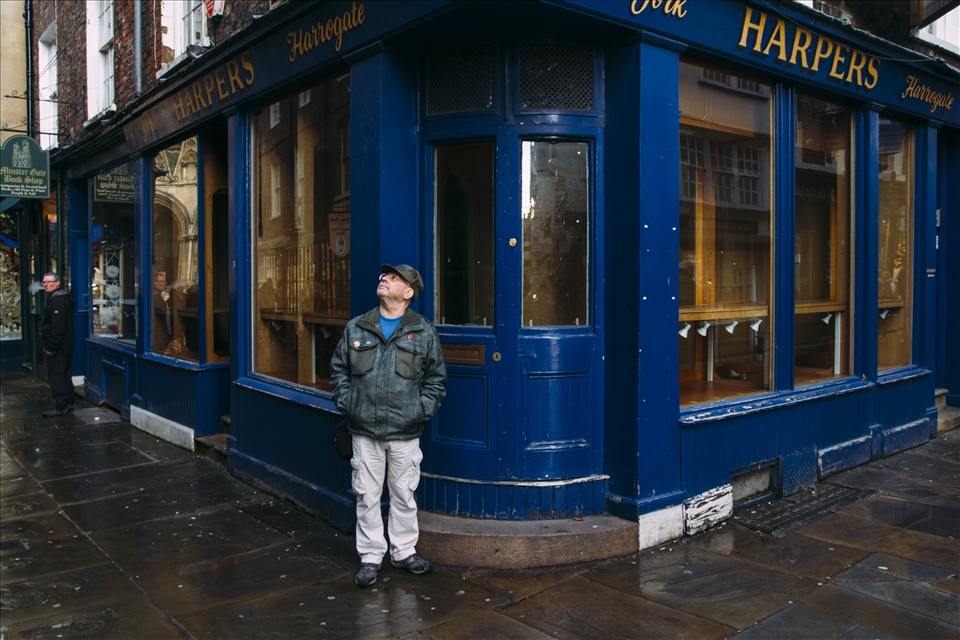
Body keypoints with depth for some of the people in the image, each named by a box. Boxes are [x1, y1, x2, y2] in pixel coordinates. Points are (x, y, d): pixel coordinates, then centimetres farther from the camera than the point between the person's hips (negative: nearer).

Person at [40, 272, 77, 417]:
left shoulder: (58, 301, -18)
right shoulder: (54, 298, 17)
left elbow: (58, 326, -24)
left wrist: (51, 347, -22)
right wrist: (50, 345, 20)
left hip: (58, 348, -11)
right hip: (64, 347, 11)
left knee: (56, 377, -7)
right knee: (65, 375, 14)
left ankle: (60, 407, -4)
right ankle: (68, 403, 21)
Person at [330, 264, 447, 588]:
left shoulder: (424, 333, 2)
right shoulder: (355, 328, 5)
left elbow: (436, 378, 7)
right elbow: (338, 369, 13)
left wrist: (422, 410, -3)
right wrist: (346, 403, 2)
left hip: (404, 432, -1)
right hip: (364, 431, 1)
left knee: (404, 494, 11)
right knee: (367, 495, 8)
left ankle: (404, 551, 28)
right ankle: (370, 556, 22)